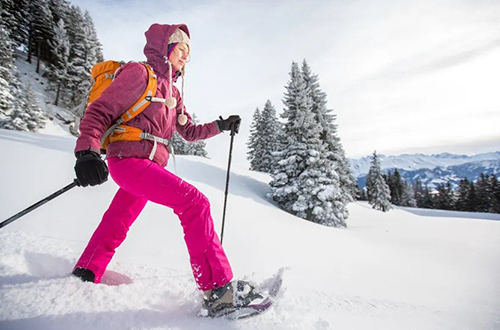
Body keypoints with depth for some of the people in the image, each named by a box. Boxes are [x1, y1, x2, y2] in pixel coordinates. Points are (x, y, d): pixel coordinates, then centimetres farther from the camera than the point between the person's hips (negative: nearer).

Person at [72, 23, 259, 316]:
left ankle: (84, 276, 39)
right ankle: (217, 287, -17)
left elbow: (190, 132, 21)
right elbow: (99, 112, -10)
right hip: (128, 159, -9)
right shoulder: (139, 73, -4)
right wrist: (87, 151, -24)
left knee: (116, 225, 18)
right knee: (194, 202, -21)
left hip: (148, 166, 9)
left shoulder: (173, 91, 19)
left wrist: (221, 126, 12)